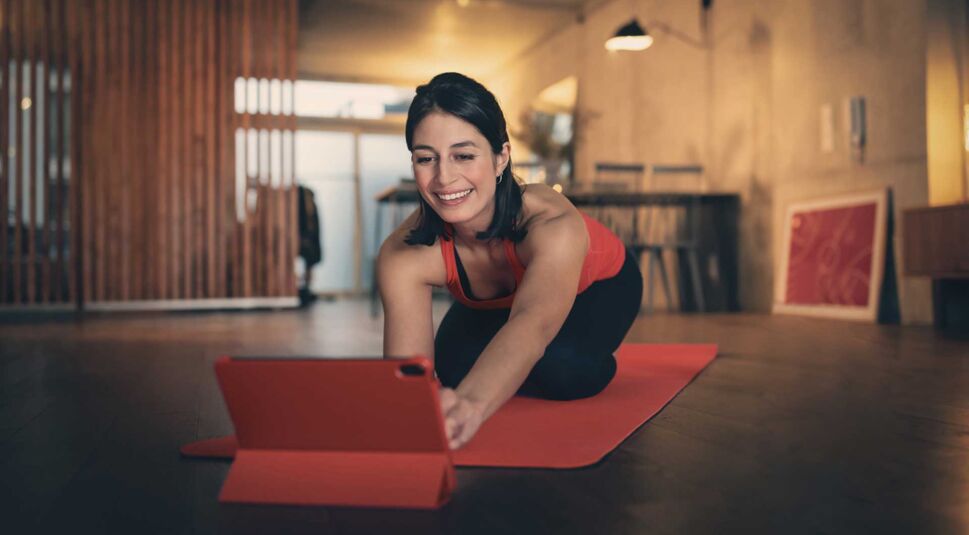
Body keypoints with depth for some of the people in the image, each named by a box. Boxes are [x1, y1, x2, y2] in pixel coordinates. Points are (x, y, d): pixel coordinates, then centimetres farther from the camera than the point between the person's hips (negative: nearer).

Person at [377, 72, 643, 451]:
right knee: (457, 365, -20)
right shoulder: (403, 256, -34)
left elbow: (533, 324, -64)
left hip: (598, 286, -3)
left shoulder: (554, 225, -45)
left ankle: (594, 360, 6)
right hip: (495, 303, 4)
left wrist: (472, 404, -85)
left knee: (562, 366, -31)